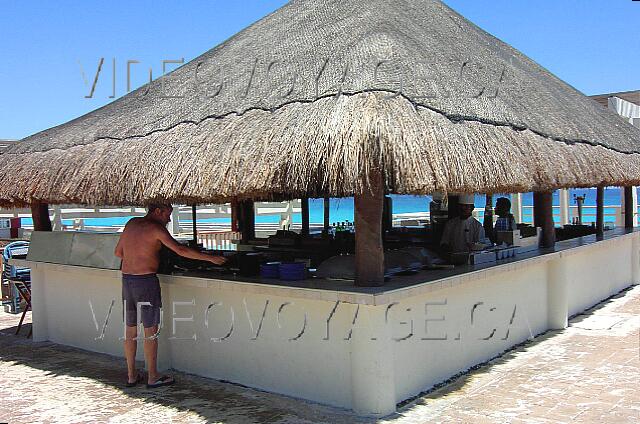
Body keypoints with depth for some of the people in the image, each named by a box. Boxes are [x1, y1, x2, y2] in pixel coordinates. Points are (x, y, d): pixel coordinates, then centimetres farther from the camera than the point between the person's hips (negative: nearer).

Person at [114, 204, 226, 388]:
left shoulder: (131, 223, 11)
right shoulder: (156, 228, -11)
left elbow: (118, 252, 18)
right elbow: (180, 250, -19)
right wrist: (210, 258, -16)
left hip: (127, 279, 8)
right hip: (146, 280, -7)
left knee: (130, 330, 13)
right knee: (150, 330, 1)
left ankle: (131, 375, 20)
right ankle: (153, 377, 8)